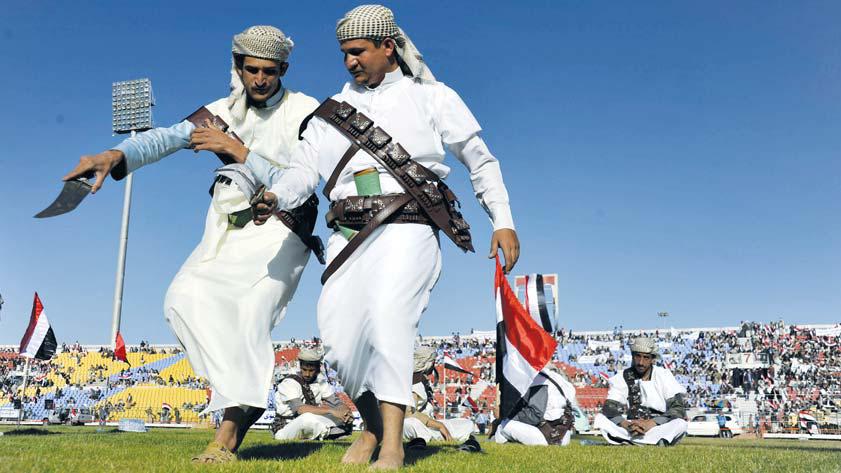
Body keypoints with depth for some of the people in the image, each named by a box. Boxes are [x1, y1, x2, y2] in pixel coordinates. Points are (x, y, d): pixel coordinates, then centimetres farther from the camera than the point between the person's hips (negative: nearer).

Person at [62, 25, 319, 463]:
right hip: (226, 229, 5)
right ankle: (246, 396, -8)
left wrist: (238, 151, -26)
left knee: (249, 317, -24)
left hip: (278, 230, -5)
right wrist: (116, 155, -22)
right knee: (186, 298, -17)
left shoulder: (305, 112, -2)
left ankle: (228, 436, -22)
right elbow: (166, 138, -3)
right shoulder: (223, 111, 12)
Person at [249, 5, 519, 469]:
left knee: (387, 313, -29)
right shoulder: (331, 112, 21)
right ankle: (373, 425, 20)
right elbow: (301, 171, 11)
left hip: (406, 230, -4)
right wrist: (274, 197, -11)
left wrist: (503, 221, 4)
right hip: (348, 238, 4)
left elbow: (481, 160, 13)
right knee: (338, 339, -7)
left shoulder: (432, 97, 12)